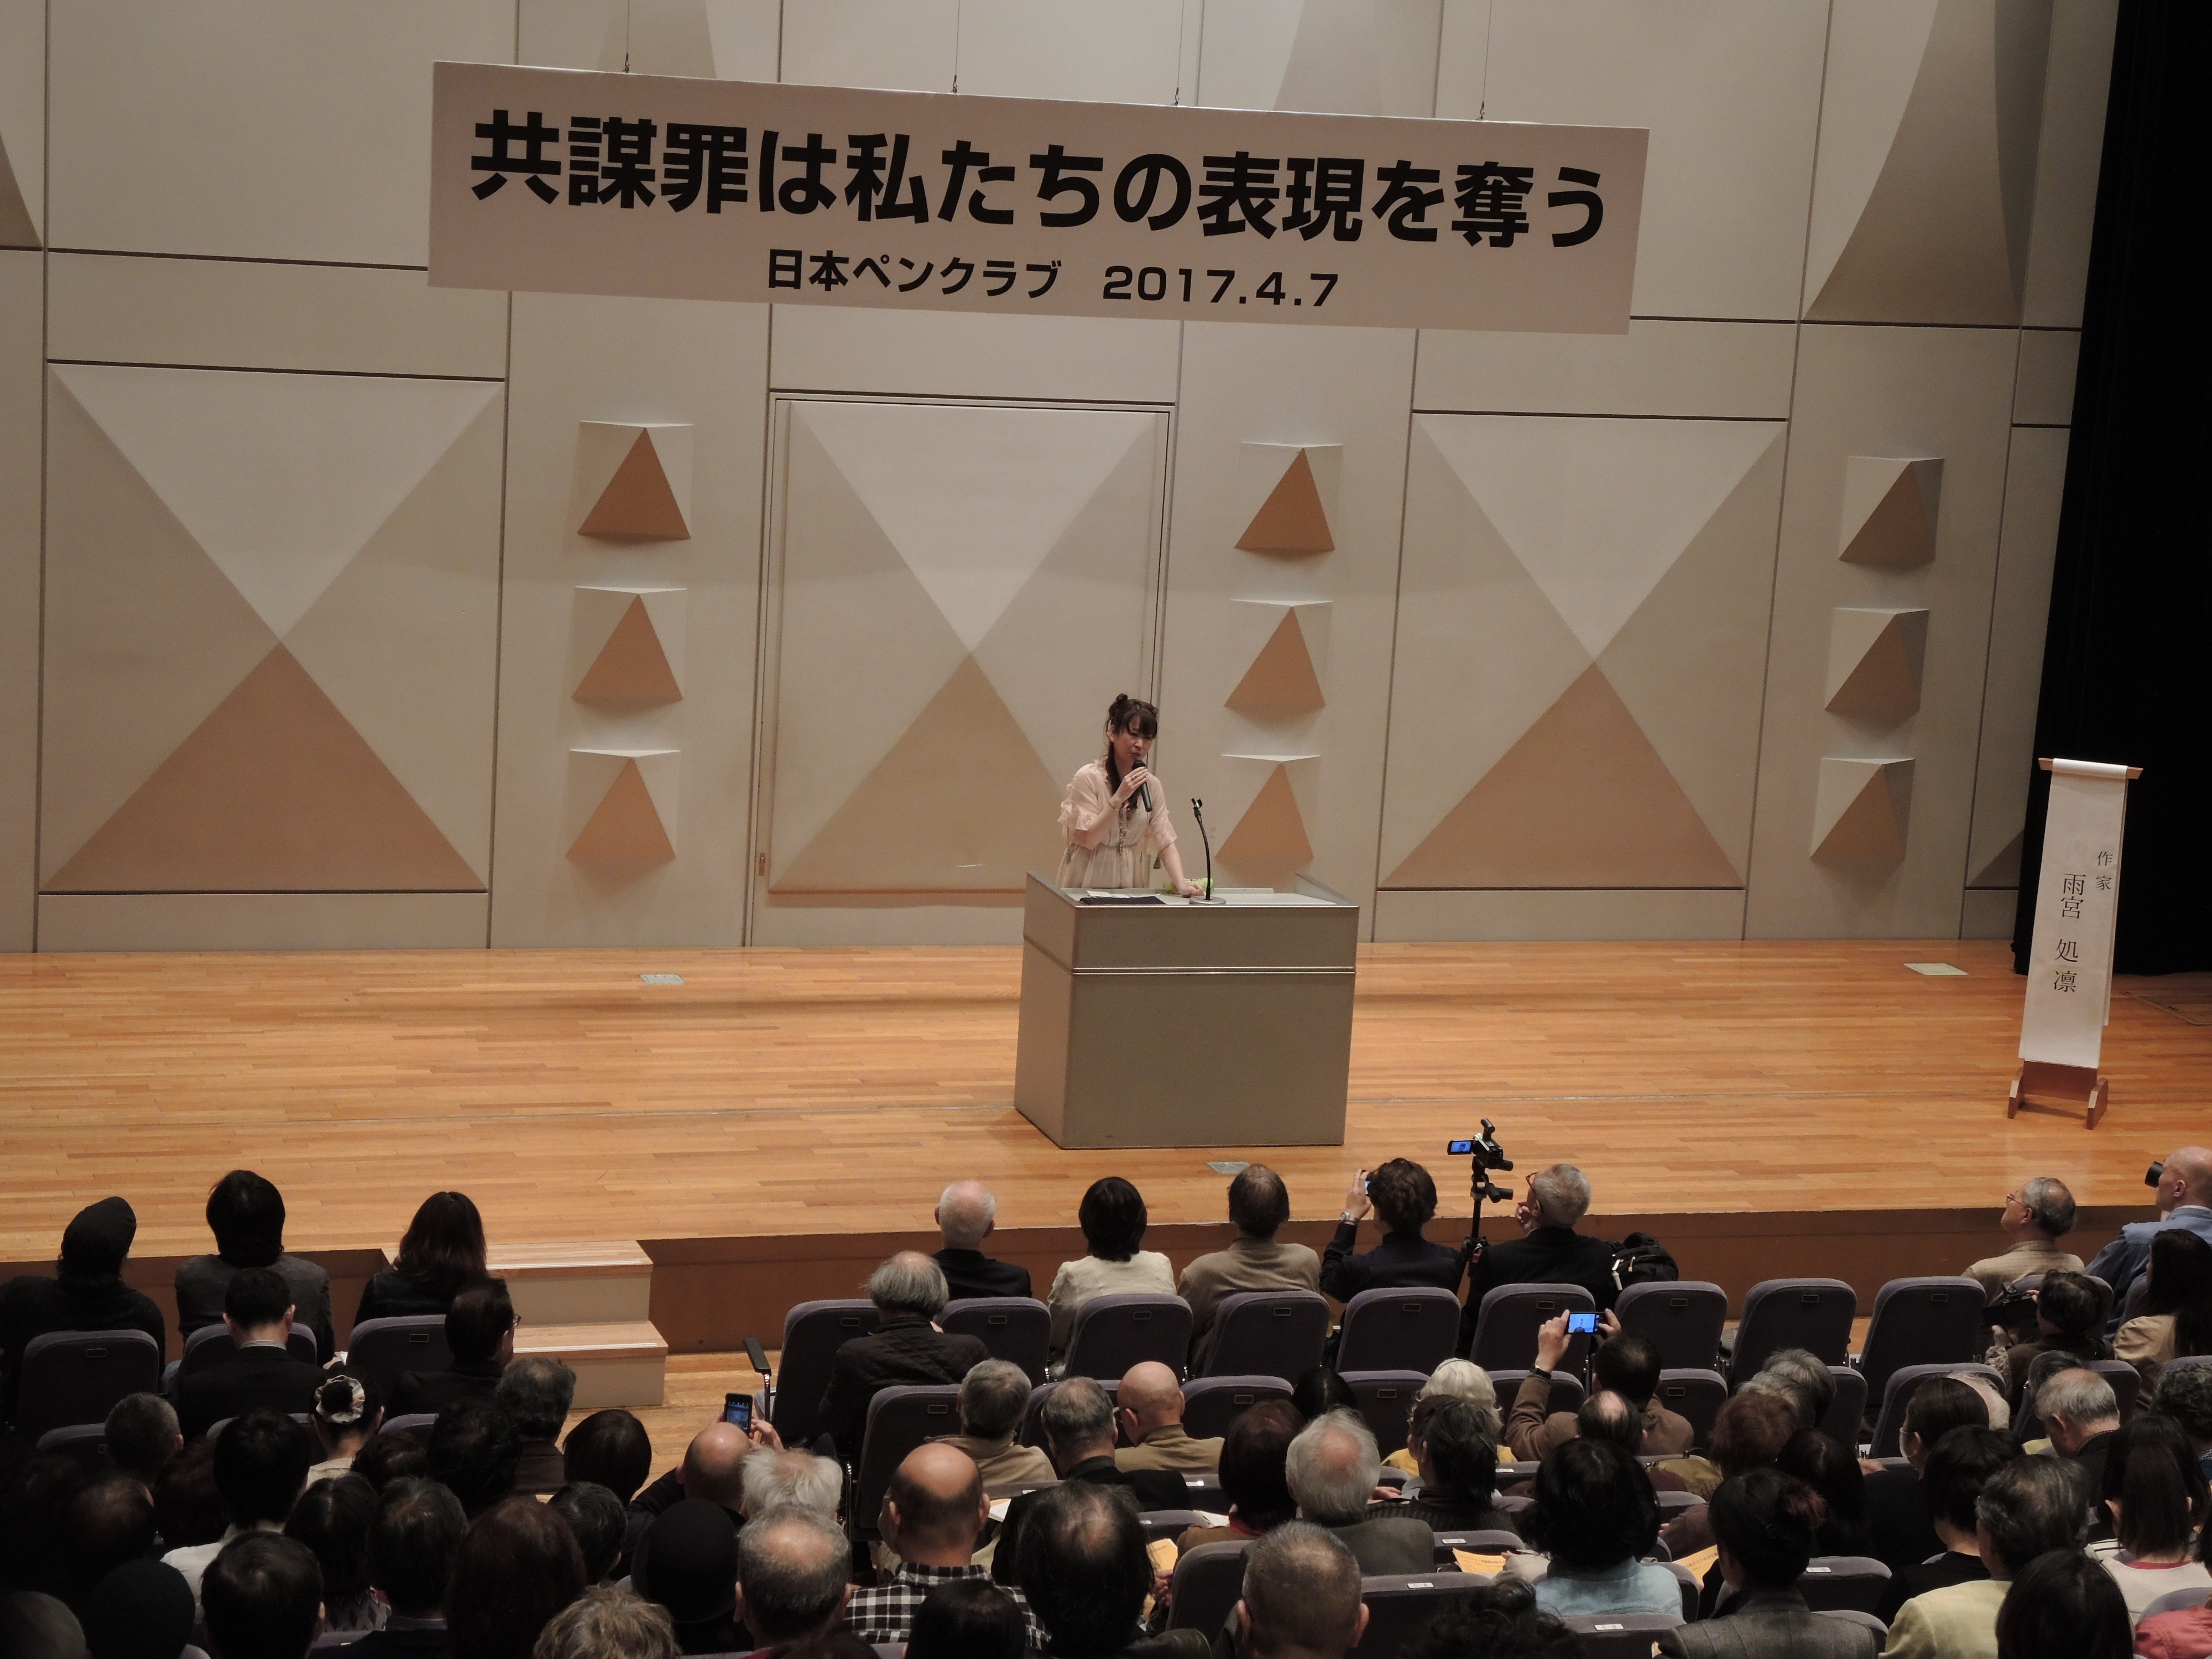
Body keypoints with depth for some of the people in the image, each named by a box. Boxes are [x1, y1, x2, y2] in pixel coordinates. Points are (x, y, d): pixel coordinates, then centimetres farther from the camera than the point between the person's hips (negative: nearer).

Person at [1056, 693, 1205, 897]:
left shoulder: (1152, 786, 7)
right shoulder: (1089, 778, -6)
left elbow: (1166, 843, 1)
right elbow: (1088, 839, -10)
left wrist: (1182, 884, -15)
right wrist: (1119, 798, -18)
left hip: (1132, 890, 3)